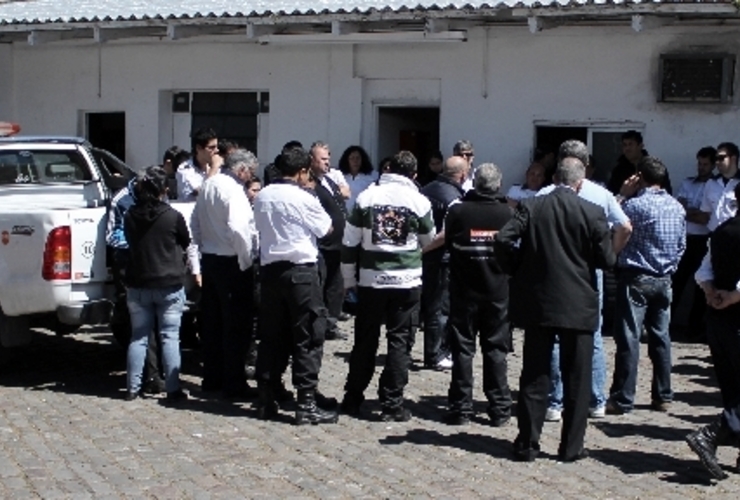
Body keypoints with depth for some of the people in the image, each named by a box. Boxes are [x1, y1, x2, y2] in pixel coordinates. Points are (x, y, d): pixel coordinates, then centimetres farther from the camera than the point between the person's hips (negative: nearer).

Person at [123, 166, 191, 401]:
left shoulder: (130, 216, -1)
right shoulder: (173, 216, -12)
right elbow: (186, 243, 3)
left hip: (137, 285, 3)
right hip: (169, 285, -3)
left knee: (138, 336, 11)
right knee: (170, 337, 1)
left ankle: (133, 388, 12)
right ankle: (173, 389, 0)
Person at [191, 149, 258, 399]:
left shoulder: (209, 184, 7)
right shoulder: (233, 190, -17)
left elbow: (195, 222, 14)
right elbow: (238, 229, -26)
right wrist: (246, 261, -16)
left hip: (209, 259, 9)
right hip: (230, 263, -8)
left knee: (212, 321, 15)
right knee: (237, 325, -1)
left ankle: (212, 378, 25)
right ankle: (234, 384, 3)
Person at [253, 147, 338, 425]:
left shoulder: (262, 197, 6)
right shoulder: (304, 199, -11)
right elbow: (326, 229, 2)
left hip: (270, 269, 6)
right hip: (300, 270, -6)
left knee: (271, 336, 11)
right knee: (308, 337, 0)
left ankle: (266, 400, 16)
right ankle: (306, 404, -1)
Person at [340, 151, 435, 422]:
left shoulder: (366, 197, 1)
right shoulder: (419, 201, -3)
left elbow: (349, 242, 2)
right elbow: (428, 239, 12)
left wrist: (349, 279, 10)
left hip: (371, 279, 2)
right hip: (406, 280, -2)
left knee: (365, 340, 11)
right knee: (399, 341, 4)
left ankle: (353, 399, 19)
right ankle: (392, 404, 3)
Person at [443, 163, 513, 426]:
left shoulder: (457, 211, -9)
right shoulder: (509, 214, -7)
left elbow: (447, 244, 2)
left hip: (464, 289, -1)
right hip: (498, 290, 1)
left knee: (462, 348, 6)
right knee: (496, 349, 9)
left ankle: (461, 407, 6)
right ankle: (499, 407, 11)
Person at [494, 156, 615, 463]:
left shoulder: (530, 207, -3)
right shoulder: (592, 213, -7)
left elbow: (503, 241, -12)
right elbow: (606, 260, -6)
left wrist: (519, 270, 4)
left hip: (537, 303, 2)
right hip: (578, 306, -2)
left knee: (534, 377, 9)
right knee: (576, 380, 8)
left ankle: (527, 445, 11)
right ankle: (572, 447, 13)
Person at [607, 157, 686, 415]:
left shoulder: (635, 205, -15)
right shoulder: (678, 207, 6)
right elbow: (681, 245, 12)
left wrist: (622, 195, -1)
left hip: (636, 279, -6)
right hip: (664, 280, 6)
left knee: (628, 339, -3)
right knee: (660, 337, 13)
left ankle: (622, 400, -2)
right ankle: (663, 396, 19)